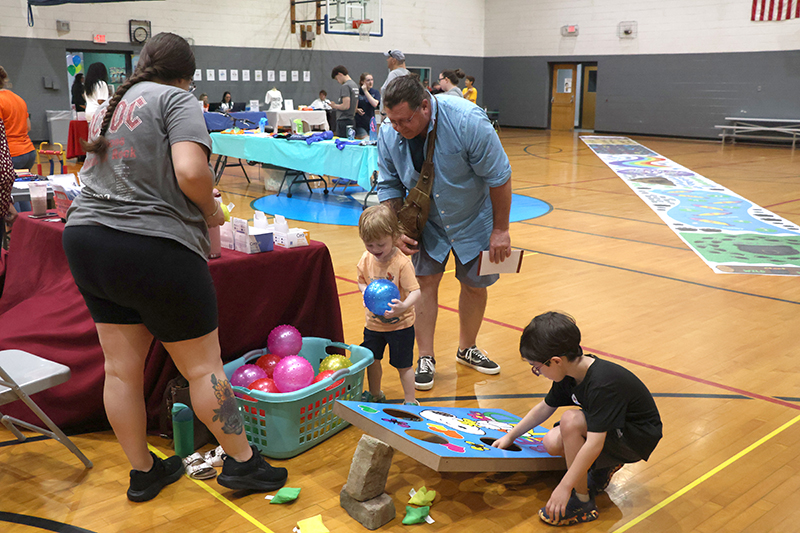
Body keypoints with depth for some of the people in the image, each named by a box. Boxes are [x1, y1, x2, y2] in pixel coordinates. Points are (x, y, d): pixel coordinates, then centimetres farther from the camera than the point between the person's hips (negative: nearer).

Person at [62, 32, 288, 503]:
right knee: (203, 366, 6)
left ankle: (143, 472, 28)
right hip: (153, 249, -8)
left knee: (121, 369, 13)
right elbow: (190, 171, -22)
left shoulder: (111, 106, 18)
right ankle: (242, 461, 20)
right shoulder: (178, 99, -6)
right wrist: (211, 210, -2)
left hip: (85, 239, 8)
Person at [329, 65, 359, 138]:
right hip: (352, 120, 9)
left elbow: (346, 106, -22)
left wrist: (335, 106, -7)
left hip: (344, 121, -9)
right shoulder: (355, 85, 16)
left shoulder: (345, 86, -14)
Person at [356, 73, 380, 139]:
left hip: (370, 123, 4)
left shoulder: (375, 92, 6)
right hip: (359, 124, -4)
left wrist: (366, 91, -13)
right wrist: (356, 110, -17)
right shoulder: (357, 92, -2)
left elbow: (375, 104, -14)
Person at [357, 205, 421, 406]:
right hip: (374, 322, 6)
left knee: (403, 364, 6)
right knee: (372, 359, 20)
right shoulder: (366, 259, -7)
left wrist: (403, 306, -45)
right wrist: (367, 293, -14)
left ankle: (410, 400, 24)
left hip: (400, 323, -5)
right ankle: (375, 393, 43)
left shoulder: (402, 262, -24)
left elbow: (415, 291, -25)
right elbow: (361, 282, 8)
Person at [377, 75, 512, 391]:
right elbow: (389, 186, -5)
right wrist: (396, 231, -14)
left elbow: (499, 177, -23)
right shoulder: (389, 135, -20)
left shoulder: (467, 122, -33)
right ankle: (425, 357, 7)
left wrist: (500, 230, -18)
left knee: (475, 285, 9)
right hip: (427, 223, 2)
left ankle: (467, 349, 30)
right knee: (424, 281, -5)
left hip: (473, 220, -2)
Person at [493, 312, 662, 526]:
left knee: (570, 420, -30)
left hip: (638, 437, -8)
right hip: (610, 428, 8)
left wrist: (564, 487, -33)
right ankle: (603, 466, 12)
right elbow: (545, 407, 10)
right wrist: (510, 436, 16)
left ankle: (582, 502, -17)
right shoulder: (570, 373, -8)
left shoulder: (602, 384, -34)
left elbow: (594, 444, -36)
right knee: (552, 443, -12)